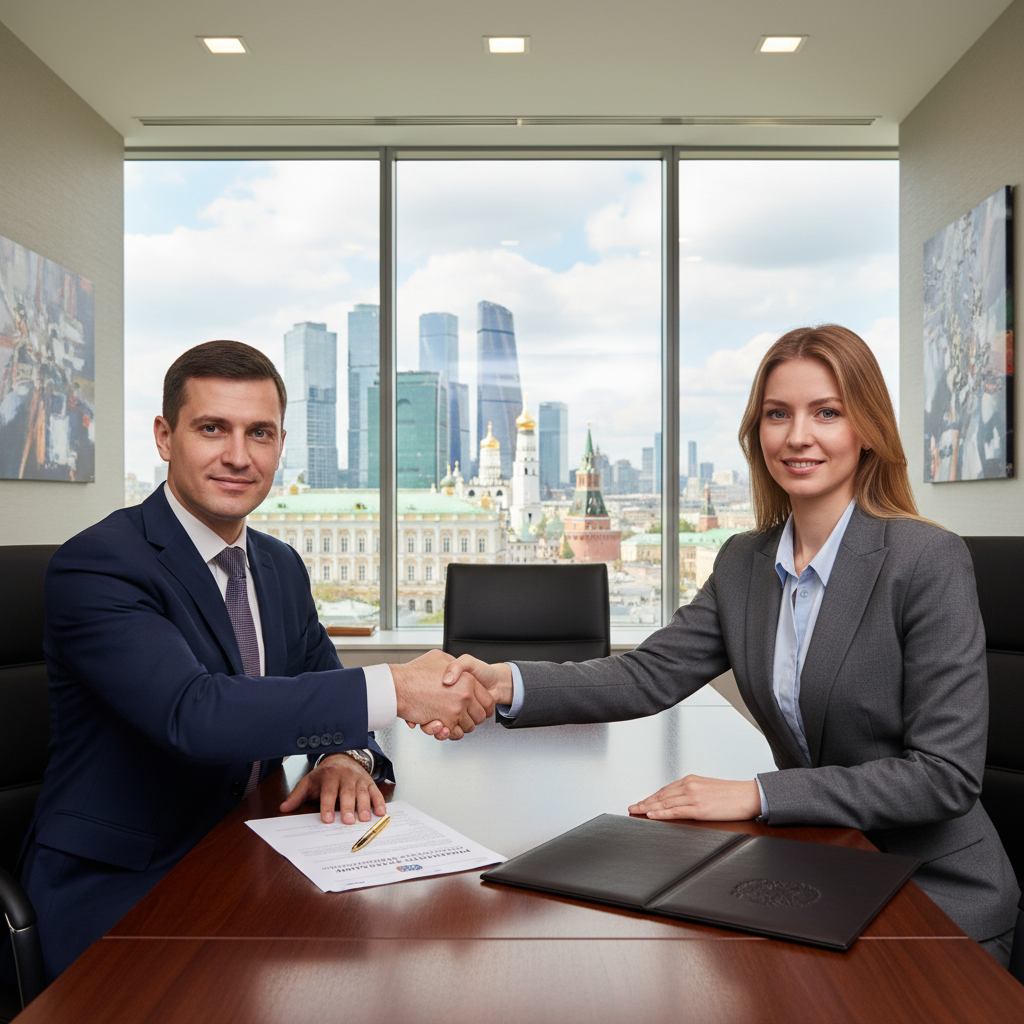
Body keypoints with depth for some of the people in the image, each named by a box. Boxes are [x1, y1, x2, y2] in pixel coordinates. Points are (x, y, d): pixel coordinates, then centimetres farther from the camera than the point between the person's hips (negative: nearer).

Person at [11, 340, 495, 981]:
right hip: (117, 887, -6)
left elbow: (323, 687, 10)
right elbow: (193, 712, -31)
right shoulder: (97, 565, -17)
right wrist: (394, 688, -32)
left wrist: (346, 756, -14)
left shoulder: (283, 567, 8)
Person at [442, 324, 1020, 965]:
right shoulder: (744, 562, 2)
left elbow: (947, 774, -19)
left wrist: (756, 795, -23)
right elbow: (651, 676, -6)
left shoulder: (930, 560, -17)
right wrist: (508, 685, -23)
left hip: (937, 899, -4)